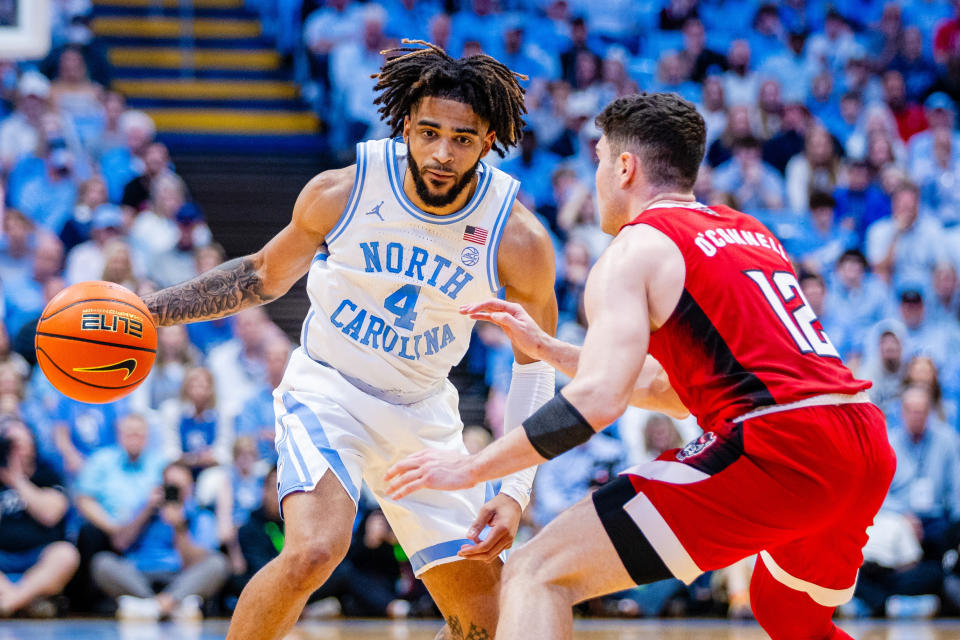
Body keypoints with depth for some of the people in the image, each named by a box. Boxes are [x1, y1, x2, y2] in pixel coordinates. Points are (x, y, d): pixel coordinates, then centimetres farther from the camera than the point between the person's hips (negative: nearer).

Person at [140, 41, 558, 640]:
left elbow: (535, 366, -4)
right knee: (315, 550, -31)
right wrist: (149, 310, -6)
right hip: (328, 392, -3)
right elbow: (265, 276, 2)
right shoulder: (342, 191, -18)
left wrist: (516, 492, -12)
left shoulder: (520, 240, -17)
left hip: (424, 412, 3)